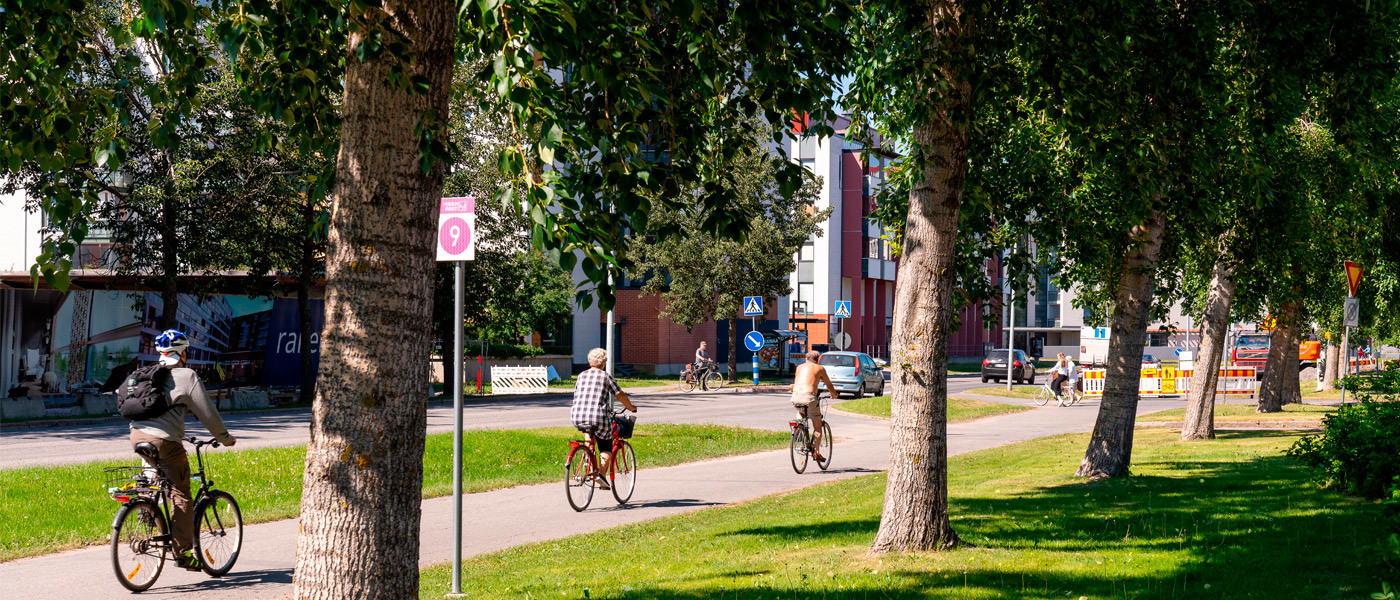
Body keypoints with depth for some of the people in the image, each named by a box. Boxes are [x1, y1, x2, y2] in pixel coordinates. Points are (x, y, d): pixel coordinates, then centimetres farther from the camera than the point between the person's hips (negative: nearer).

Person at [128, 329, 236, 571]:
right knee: (181, 494, 2)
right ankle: (184, 552, 0)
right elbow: (207, 413, -2)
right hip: (164, 440, -7)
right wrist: (225, 438, 13)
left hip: (138, 435, 7)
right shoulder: (186, 376, -3)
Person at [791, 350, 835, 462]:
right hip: (809, 397, -4)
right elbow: (828, 385, 24)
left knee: (800, 412, 39)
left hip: (796, 397, 4)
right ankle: (816, 452, 5)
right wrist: (834, 394, 44)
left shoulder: (800, 367, 22)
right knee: (818, 427, 11)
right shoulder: (819, 369, 13)